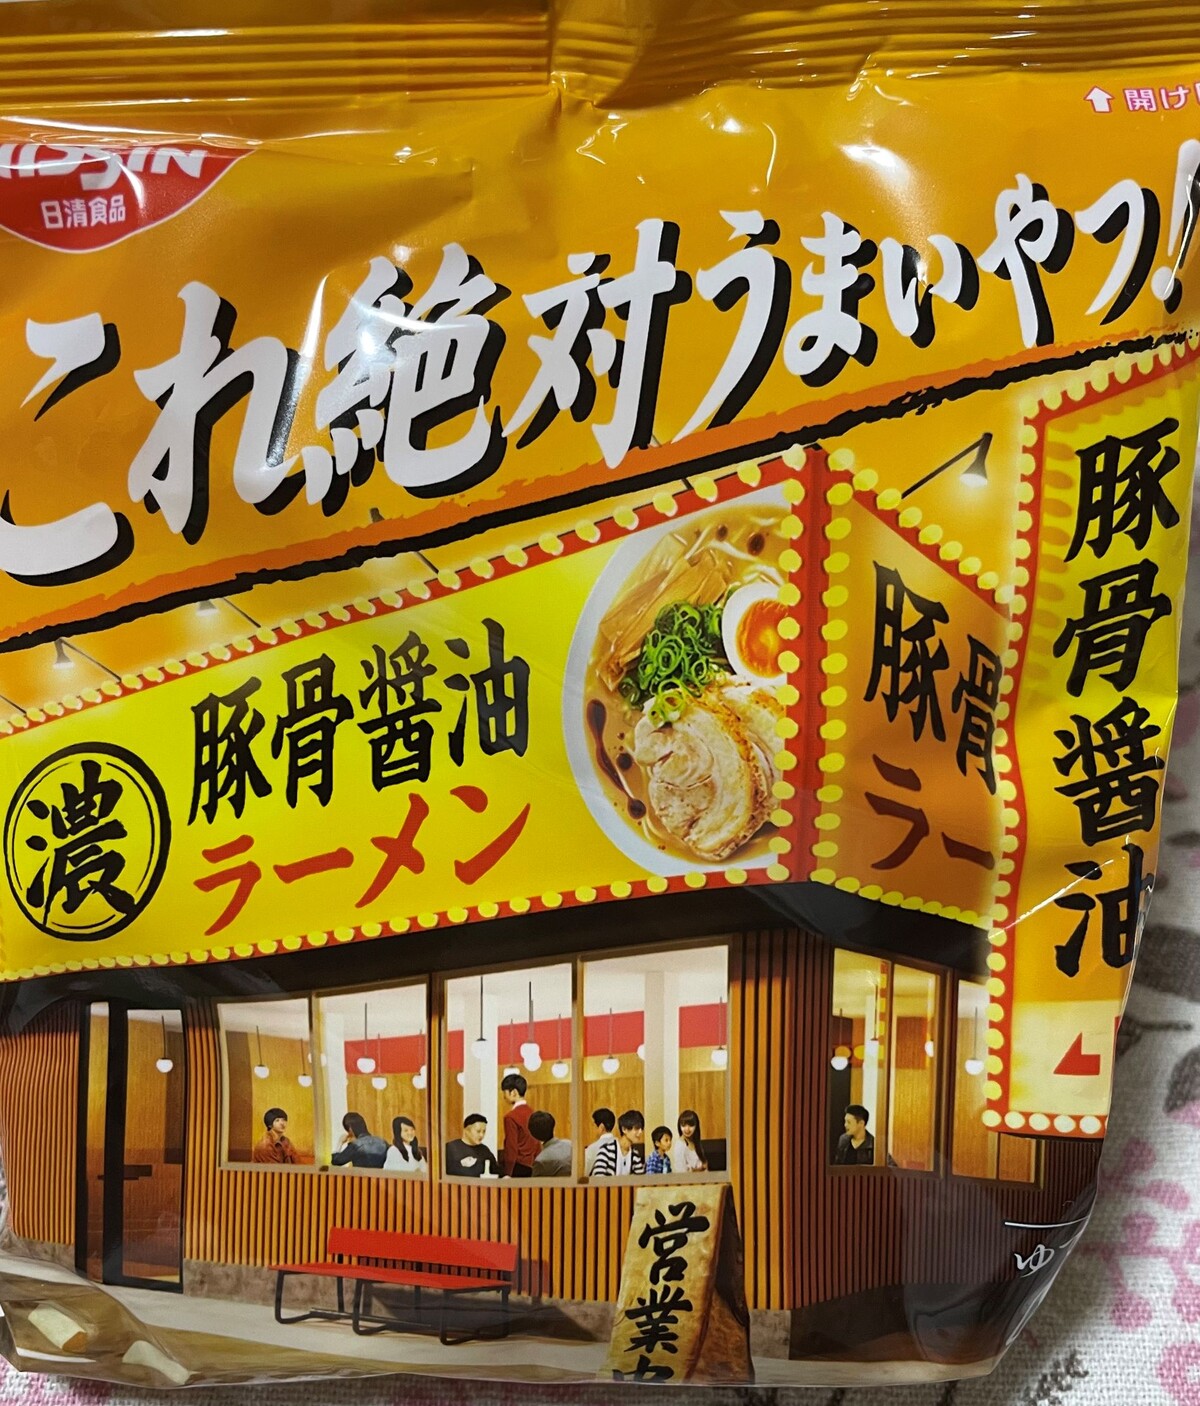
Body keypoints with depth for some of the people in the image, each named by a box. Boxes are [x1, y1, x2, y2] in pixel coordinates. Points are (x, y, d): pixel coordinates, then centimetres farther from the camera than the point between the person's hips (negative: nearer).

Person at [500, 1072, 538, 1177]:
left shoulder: (511, 1117, -11)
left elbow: (511, 1147, -14)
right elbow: (537, 1144, 13)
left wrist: (507, 1174, -12)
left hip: (517, 1167, -7)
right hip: (531, 1168, 7)